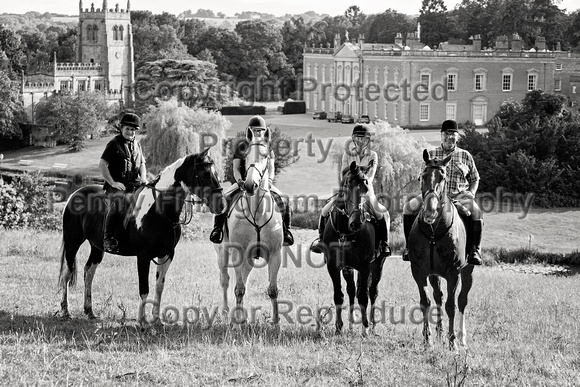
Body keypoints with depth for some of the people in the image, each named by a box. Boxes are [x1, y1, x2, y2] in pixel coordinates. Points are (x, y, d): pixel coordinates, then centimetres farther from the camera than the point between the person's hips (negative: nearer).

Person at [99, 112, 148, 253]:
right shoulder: (114, 144, 1)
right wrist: (112, 182, -13)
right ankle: (108, 239, -31)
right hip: (117, 185, -6)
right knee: (116, 203, -33)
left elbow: (142, 164, 24)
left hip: (135, 184, 6)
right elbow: (102, 164, -5)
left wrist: (143, 179, 3)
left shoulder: (136, 145, 20)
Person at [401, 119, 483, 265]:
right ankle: (409, 245, -10)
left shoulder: (465, 156, 11)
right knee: (409, 207, -22)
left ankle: (475, 249, -21)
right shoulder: (431, 155, 11)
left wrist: (471, 193, -3)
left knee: (476, 210, -32)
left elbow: (475, 179, 16)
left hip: (459, 197, -1)